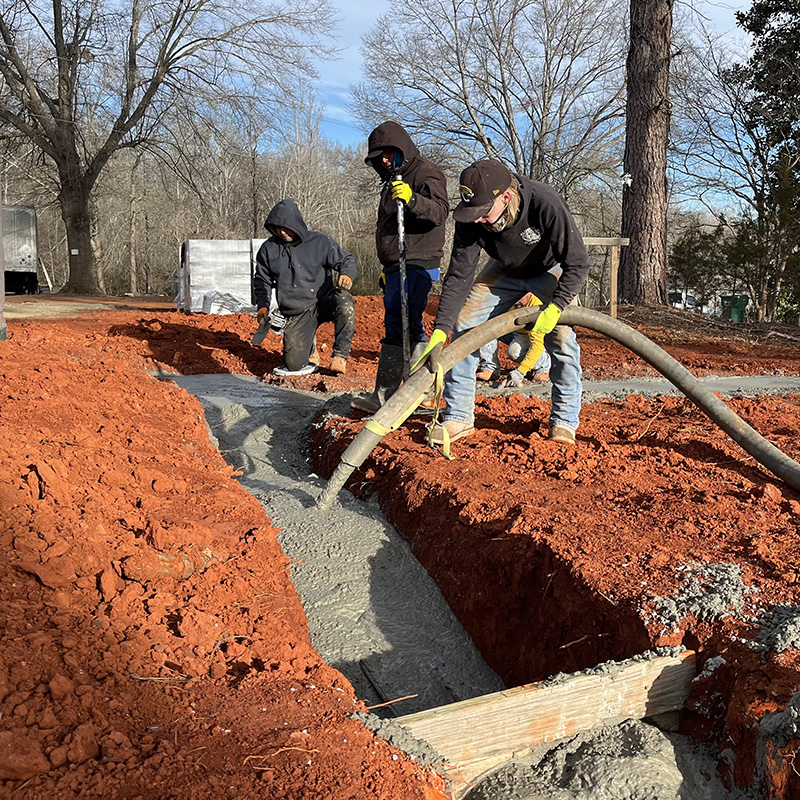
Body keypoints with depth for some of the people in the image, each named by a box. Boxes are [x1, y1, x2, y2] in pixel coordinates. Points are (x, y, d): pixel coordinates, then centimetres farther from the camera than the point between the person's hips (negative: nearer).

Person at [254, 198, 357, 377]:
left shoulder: (319, 242, -2)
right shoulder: (268, 249, 5)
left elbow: (346, 260, 3)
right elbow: (262, 280, 19)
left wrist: (346, 275, -20)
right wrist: (263, 305, 6)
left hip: (324, 300, -1)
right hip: (297, 313, 1)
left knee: (344, 302, -38)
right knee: (294, 364, -16)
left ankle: (340, 355, -21)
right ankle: (308, 349, 22)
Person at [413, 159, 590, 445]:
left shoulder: (546, 203, -39)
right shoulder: (471, 218, -29)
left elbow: (578, 264, -30)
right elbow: (458, 277, -26)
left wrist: (554, 308, -40)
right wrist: (439, 333, -35)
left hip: (551, 269, -3)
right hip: (505, 270, 3)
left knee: (562, 338, -20)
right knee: (462, 327, -8)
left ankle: (564, 422, -3)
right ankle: (458, 417, 1)